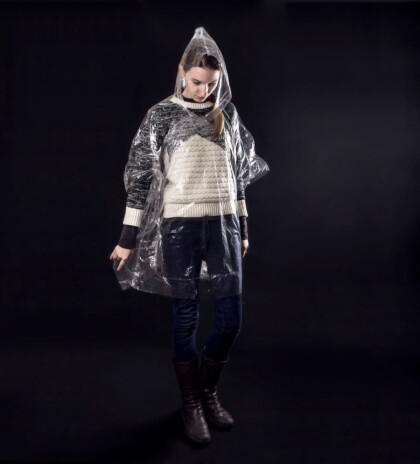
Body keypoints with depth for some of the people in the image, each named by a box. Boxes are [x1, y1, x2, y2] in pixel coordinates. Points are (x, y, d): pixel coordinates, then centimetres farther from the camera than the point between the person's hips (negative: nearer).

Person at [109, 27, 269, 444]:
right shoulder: (164, 114, -1)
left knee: (231, 318, 4)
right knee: (186, 317, 4)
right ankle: (190, 404, 22)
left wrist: (243, 229, 15)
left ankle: (208, 392, 28)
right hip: (180, 225, -3)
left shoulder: (228, 114, 9)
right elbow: (140, 174, -3)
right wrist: (128, 237, -5)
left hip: (223, 224, 4)